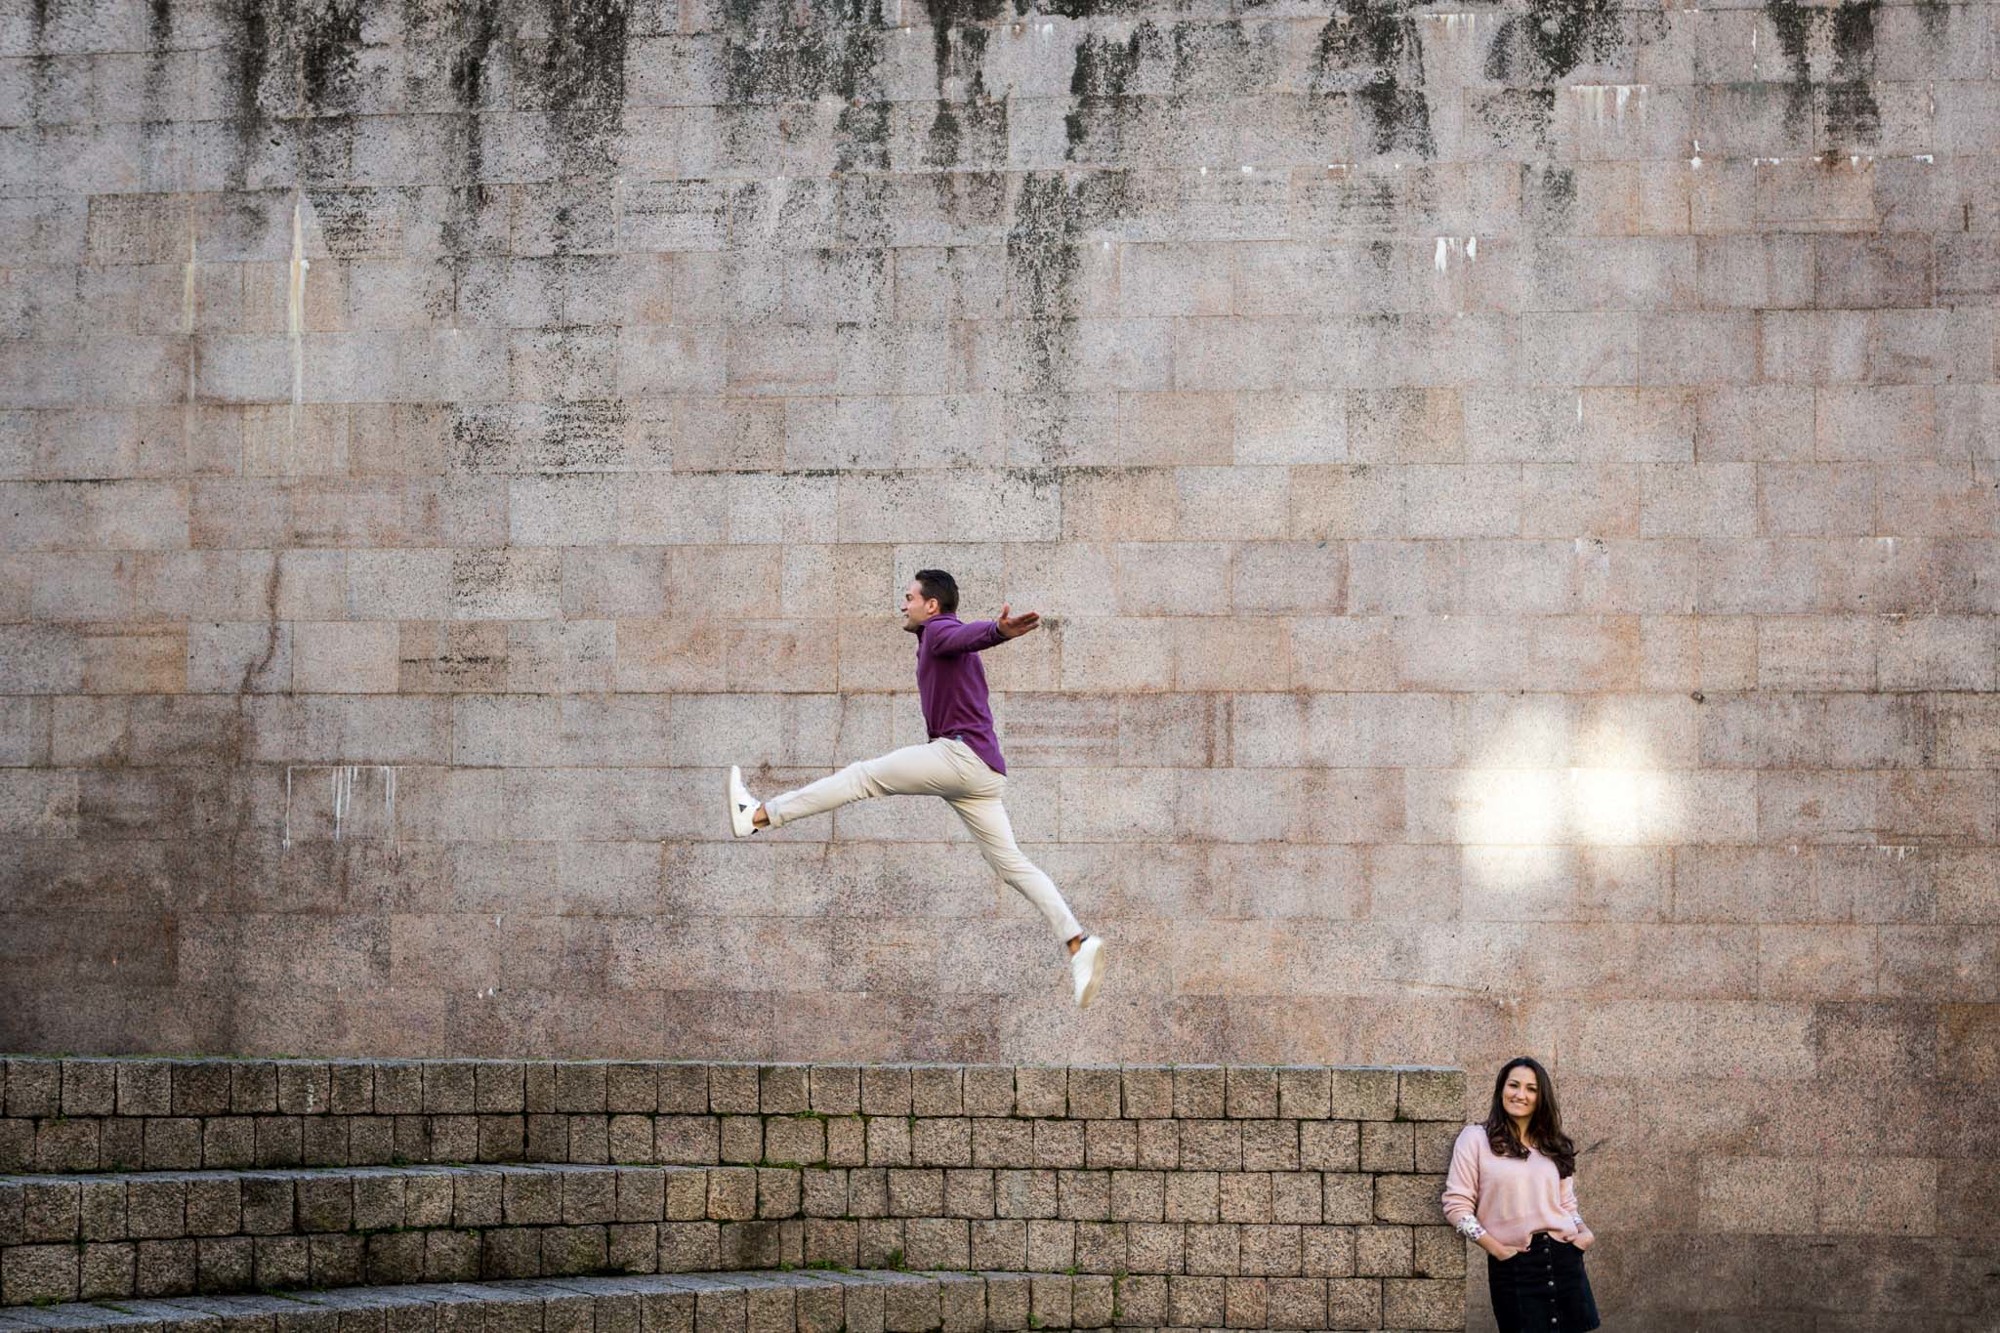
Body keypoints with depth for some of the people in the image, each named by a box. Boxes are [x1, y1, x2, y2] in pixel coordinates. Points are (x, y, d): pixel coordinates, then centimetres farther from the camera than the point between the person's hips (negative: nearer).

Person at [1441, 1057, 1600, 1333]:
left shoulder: (1554, 1146, 14)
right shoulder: (1476, 1138, -1)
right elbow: (1457, 1205, -5)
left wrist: (1582, 1231, -1)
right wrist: (1496, 1249, -12)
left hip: (1564, 1259, 4)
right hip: (1513, 1267, -4)